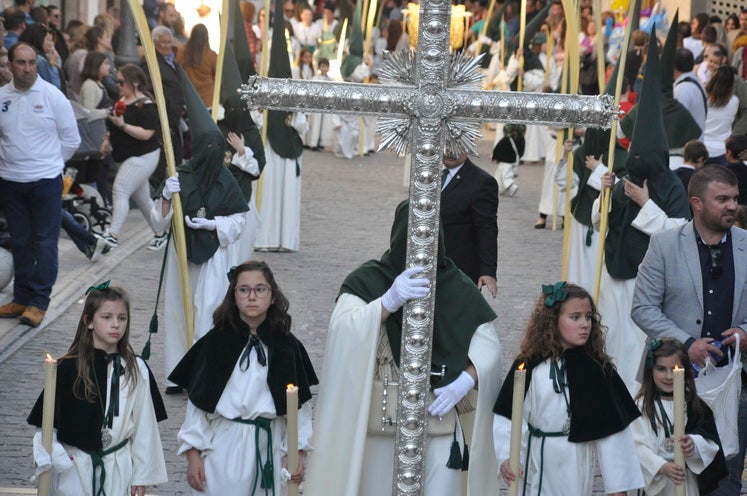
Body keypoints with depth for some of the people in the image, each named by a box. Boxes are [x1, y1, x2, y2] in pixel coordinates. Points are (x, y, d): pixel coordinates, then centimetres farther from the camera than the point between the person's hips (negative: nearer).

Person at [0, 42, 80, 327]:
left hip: (46, 180, -3)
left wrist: (49, 162, 3)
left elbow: (71, 139, 0)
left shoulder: (52, 96, -5)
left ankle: (39, 301, 2)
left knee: (45, 242, -2)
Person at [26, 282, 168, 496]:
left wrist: (141, 476, 6)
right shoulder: (68, 368, -7)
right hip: (73, 470, -1)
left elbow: (144, 427, 4)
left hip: (118, 470, 1)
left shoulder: (136, 370, 0)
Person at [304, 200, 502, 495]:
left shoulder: (458, 287, 1)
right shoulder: (367, 281, -6)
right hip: (381, 420, -1)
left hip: (441, 418, 1)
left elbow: (488, 343, 2)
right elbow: (342, 332, -20)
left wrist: (464, 382, -15)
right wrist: (389, 301, -34)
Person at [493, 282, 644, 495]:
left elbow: (613, 429, -1)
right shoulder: (530, 367, -6)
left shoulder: (599, 369, -2)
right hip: (538, 463, -1)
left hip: (579, 465, 1)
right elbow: (508, 416, -6)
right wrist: (507, 457, -20)